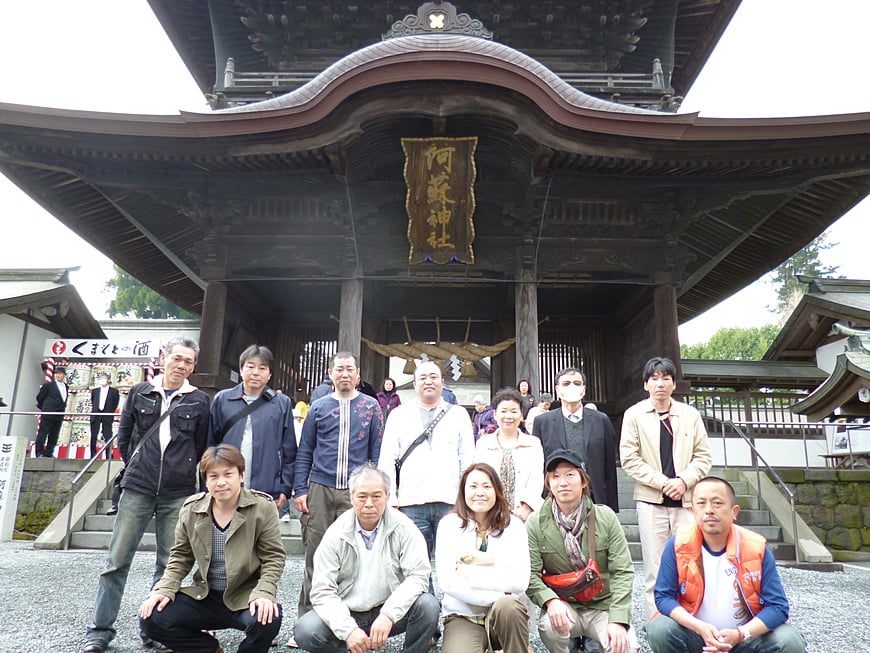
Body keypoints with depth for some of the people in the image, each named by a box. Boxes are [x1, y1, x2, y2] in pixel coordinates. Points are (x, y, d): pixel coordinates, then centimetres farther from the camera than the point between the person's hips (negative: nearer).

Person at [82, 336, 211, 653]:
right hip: (137, 489, 1)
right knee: (117, 559, 4)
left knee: (169, 564, 6)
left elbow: (201, 447, 9)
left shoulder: (199, 400, 3)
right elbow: (124, 436, 15)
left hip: (178, 494, -1)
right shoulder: (140, 392, 6)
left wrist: (184, 474, 10)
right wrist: (137, 467, 13)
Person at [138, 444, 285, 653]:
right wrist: (165, 589, -6)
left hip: (245, 596, -4)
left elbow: (273, 558, -8)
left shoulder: (263, 508, -10)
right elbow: (180, 557, 10)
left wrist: (263, 594, -23)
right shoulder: (191, 510, 1)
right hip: (204, 597, 4)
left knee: (266, 621, -35)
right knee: (150, 618, -15)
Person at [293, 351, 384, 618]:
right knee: (315, 555, 5)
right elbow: (304, 452, 9)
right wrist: (300, 490, 1)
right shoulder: (319, 407, 8)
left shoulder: (370, 406, 6)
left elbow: (377, 452, 7)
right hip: (320, 489, 1)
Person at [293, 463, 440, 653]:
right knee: (305, 631, -24)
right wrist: (348, 630, -25)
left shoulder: (403, 528, -10)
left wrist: (388, 615, -29)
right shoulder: (336, 535, -9)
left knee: (428, 605, -28)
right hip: (346, 613, 1)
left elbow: (418, 575, -17)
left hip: (390, 611, -1)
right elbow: (322, 591, -11)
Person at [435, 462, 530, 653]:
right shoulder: (449, 524, -1)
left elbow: (520, 581, -10)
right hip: (462, 616, -2)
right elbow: (447, 581, -11)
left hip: (505, 614, 2)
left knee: (508, 606, -32)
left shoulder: (512, 525, 1)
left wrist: (470, 574, -12)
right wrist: (496, 596, -15)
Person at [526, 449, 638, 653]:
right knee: (549, 626, -32)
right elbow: (530, 575, -9)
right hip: (563, 606, 0)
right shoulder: (536, 523, -8)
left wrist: (617, 620, -19)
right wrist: (551, 601, -29)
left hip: (604, 605, 1)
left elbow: (623, 572, -8)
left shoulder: (605, 516, -6)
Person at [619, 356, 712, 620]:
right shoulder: (634, 415, 2)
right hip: (651, 501, -2)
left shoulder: (690, 415, 9)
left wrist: (684, 480, -9)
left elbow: (703, 456, 8)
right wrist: (663, 483, -11)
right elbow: (629, 459, -4)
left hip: (686, 500, 2)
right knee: (654, 571, 3)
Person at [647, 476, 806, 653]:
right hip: (694, 632, -1)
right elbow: (663, 596, -11)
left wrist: (740, 634, -27)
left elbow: (778, 606, -12)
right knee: (659, 630, -29)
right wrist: (700, 627, -27)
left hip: (748, 633, 1)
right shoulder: (678, 545, -14)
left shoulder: (756, 548, -14)